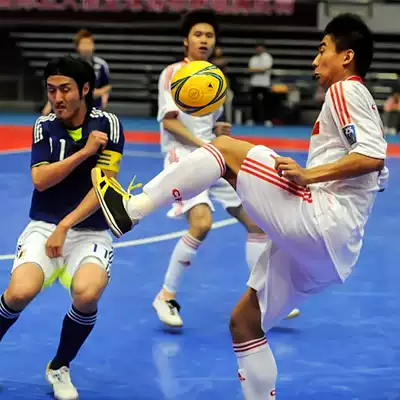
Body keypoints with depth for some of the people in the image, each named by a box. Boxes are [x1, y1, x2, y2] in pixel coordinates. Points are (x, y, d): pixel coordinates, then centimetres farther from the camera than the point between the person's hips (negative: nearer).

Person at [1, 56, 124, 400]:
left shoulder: (108, 125, -5)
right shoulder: (44, 126, 3)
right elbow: (40, 179, -7)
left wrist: (65, 226, -19)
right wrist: (83, 152, -17)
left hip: (90, 233, -1)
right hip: (43, 227, 1)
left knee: (87, 293, -32)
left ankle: (60, 368, -2)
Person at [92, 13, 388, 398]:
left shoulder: (345, 90, -1)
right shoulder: (356, 101, 28)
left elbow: (374, 156, -18)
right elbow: (379, 174, 33)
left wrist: (309, 174, -20)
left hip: (319, 222, -10)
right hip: (321, 245, 10)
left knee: (224, 146, -9)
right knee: (245, 323, 15)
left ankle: (130, 209, -15)